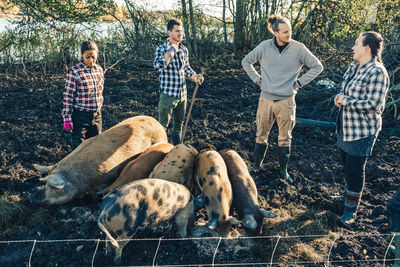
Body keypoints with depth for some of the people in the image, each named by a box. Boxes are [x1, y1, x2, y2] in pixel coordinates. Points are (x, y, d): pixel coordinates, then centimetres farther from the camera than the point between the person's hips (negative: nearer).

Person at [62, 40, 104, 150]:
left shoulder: (99, 69, 6)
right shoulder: (74, 71, -12)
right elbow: (68, 96, -10)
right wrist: (67, 118, -12)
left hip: (97, 116, 6)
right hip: (80, 116, -6)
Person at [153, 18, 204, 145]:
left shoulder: (184, 49, 7)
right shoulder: (161, 49, -10)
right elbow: (158, 67, -27)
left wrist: (194, 76, 4)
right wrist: (170, 52, -30)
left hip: (182, 94, 6)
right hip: (168, 95, -6)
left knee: (178, 124, 18)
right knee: (163, 125, 0)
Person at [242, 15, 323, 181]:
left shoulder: (299, 48, -6)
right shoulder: (264, 46, -2)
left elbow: (317, 66, 3)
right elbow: (246, 61, 11)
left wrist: (299, 83, -1)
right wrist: (257, 79, 4)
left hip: (286, 100, -1)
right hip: (266, 98, 1)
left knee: (285, 138, 8)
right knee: (261, 135, 11)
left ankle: (283, 171, 21)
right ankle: (256, 165, 28)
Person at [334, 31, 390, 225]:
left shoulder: (377, 72, -20)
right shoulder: (354, 66, 6)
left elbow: (374, 104, -25)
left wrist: (345, 101, -19)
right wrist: (340, 97, -2)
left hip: (362, 131, -9)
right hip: (345, 127, 9)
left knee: (355, 169, 0)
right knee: (347, 165, 22)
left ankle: (351, 208, 15)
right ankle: (350, 193, 44)